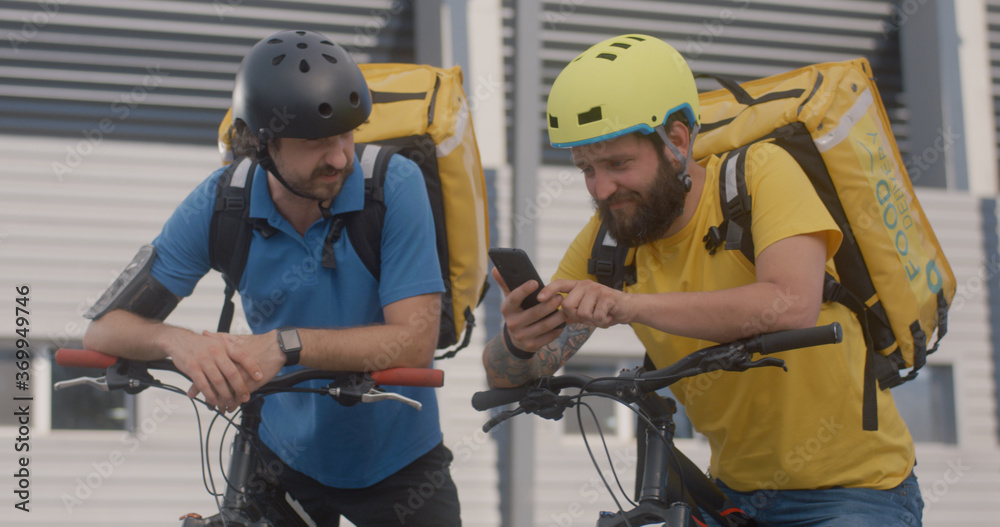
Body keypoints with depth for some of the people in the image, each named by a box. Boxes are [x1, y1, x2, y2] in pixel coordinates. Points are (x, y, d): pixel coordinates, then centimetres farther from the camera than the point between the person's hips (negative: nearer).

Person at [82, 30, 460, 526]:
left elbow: (414, 341, -28)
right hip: (285, 455, 2)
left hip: (397, 462, -1)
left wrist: (288, 345, -40)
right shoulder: (221, 202, -13)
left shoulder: (395, 184, -21)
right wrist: (179, 341, -35)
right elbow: (105, 328, -13)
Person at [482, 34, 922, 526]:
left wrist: (631, 305, -40)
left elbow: (792, 305, -33)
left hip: (853, 487, -5)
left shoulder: (758, 172, -16)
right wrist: (519, 342, -27)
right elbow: (508, 377, -3)